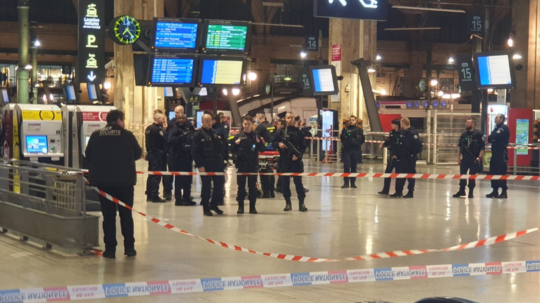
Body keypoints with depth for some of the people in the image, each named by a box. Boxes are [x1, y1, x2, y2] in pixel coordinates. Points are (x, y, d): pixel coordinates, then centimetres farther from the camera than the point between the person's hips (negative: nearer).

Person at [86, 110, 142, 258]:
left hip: (103, 180, 1)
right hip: (125, 180, -1)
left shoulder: (96, 135, 0)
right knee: (126, 214, 9)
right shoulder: (127, 135, -6)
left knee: (108, 215, 6)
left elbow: (88, 155, 5)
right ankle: (129, 247, 9)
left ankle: (110, 248, 3)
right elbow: (138, 153, 4)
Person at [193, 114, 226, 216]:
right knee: (206, 186, -1)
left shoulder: (215, 132, 13)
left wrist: (222, 160, 12)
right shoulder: (198, 134, -6)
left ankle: (214, 204, 22)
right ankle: (206, 208, 10)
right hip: (205, 165, -6)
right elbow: (195, 152, -11)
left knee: (220, 184, 6)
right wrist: (200, 165, -17)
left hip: (217, 164, 6)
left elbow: (221, 148, 18)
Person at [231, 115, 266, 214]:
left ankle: (252, 207, 9)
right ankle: (240, 206, 8)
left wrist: (259, 142, -13)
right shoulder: (238, 136, 3)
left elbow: (263, 150, 5)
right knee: (241, 186, 3)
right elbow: (232, 150, 3)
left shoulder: (255, 136, 5)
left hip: (253, 165, 0)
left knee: (253, 186, 4)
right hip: (241, 164, 0)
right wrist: (235, 144, -15)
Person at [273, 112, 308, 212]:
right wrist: (279, 144, -12)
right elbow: (273, 143, 10)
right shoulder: (281, 132, 6)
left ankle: (301, 202, 1)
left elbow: (303, 146, 5)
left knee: (298, 181, -2)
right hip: (284, 160, 1)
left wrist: (299, 155, -11)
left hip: (296, 160, -1)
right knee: (285, 183, 4)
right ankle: (288, 203, 14)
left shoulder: (298, 132, 5)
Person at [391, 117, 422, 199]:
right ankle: (398, 192, 20)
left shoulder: (412, 133, -15)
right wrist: (397, 155, 16)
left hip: (410, 158, -9)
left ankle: (411, 192, 8)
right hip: (402, 158, 9)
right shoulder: (402, 133, 12)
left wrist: (414, 154, -15)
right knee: (400, 174, 12)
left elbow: (419, 144, -20)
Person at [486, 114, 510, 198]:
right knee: (493, 172, 9)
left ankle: (504, 192, -7)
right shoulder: (496, 128, 21)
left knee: (501, 172, -10)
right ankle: (495, 191, 15)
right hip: (495, 153, 9)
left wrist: (491, 138, 0)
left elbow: (494, 137, -19)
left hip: (501, 153, -9)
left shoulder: (504, 128, -8)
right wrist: (491, 138, -7)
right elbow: (491, 138, 13)